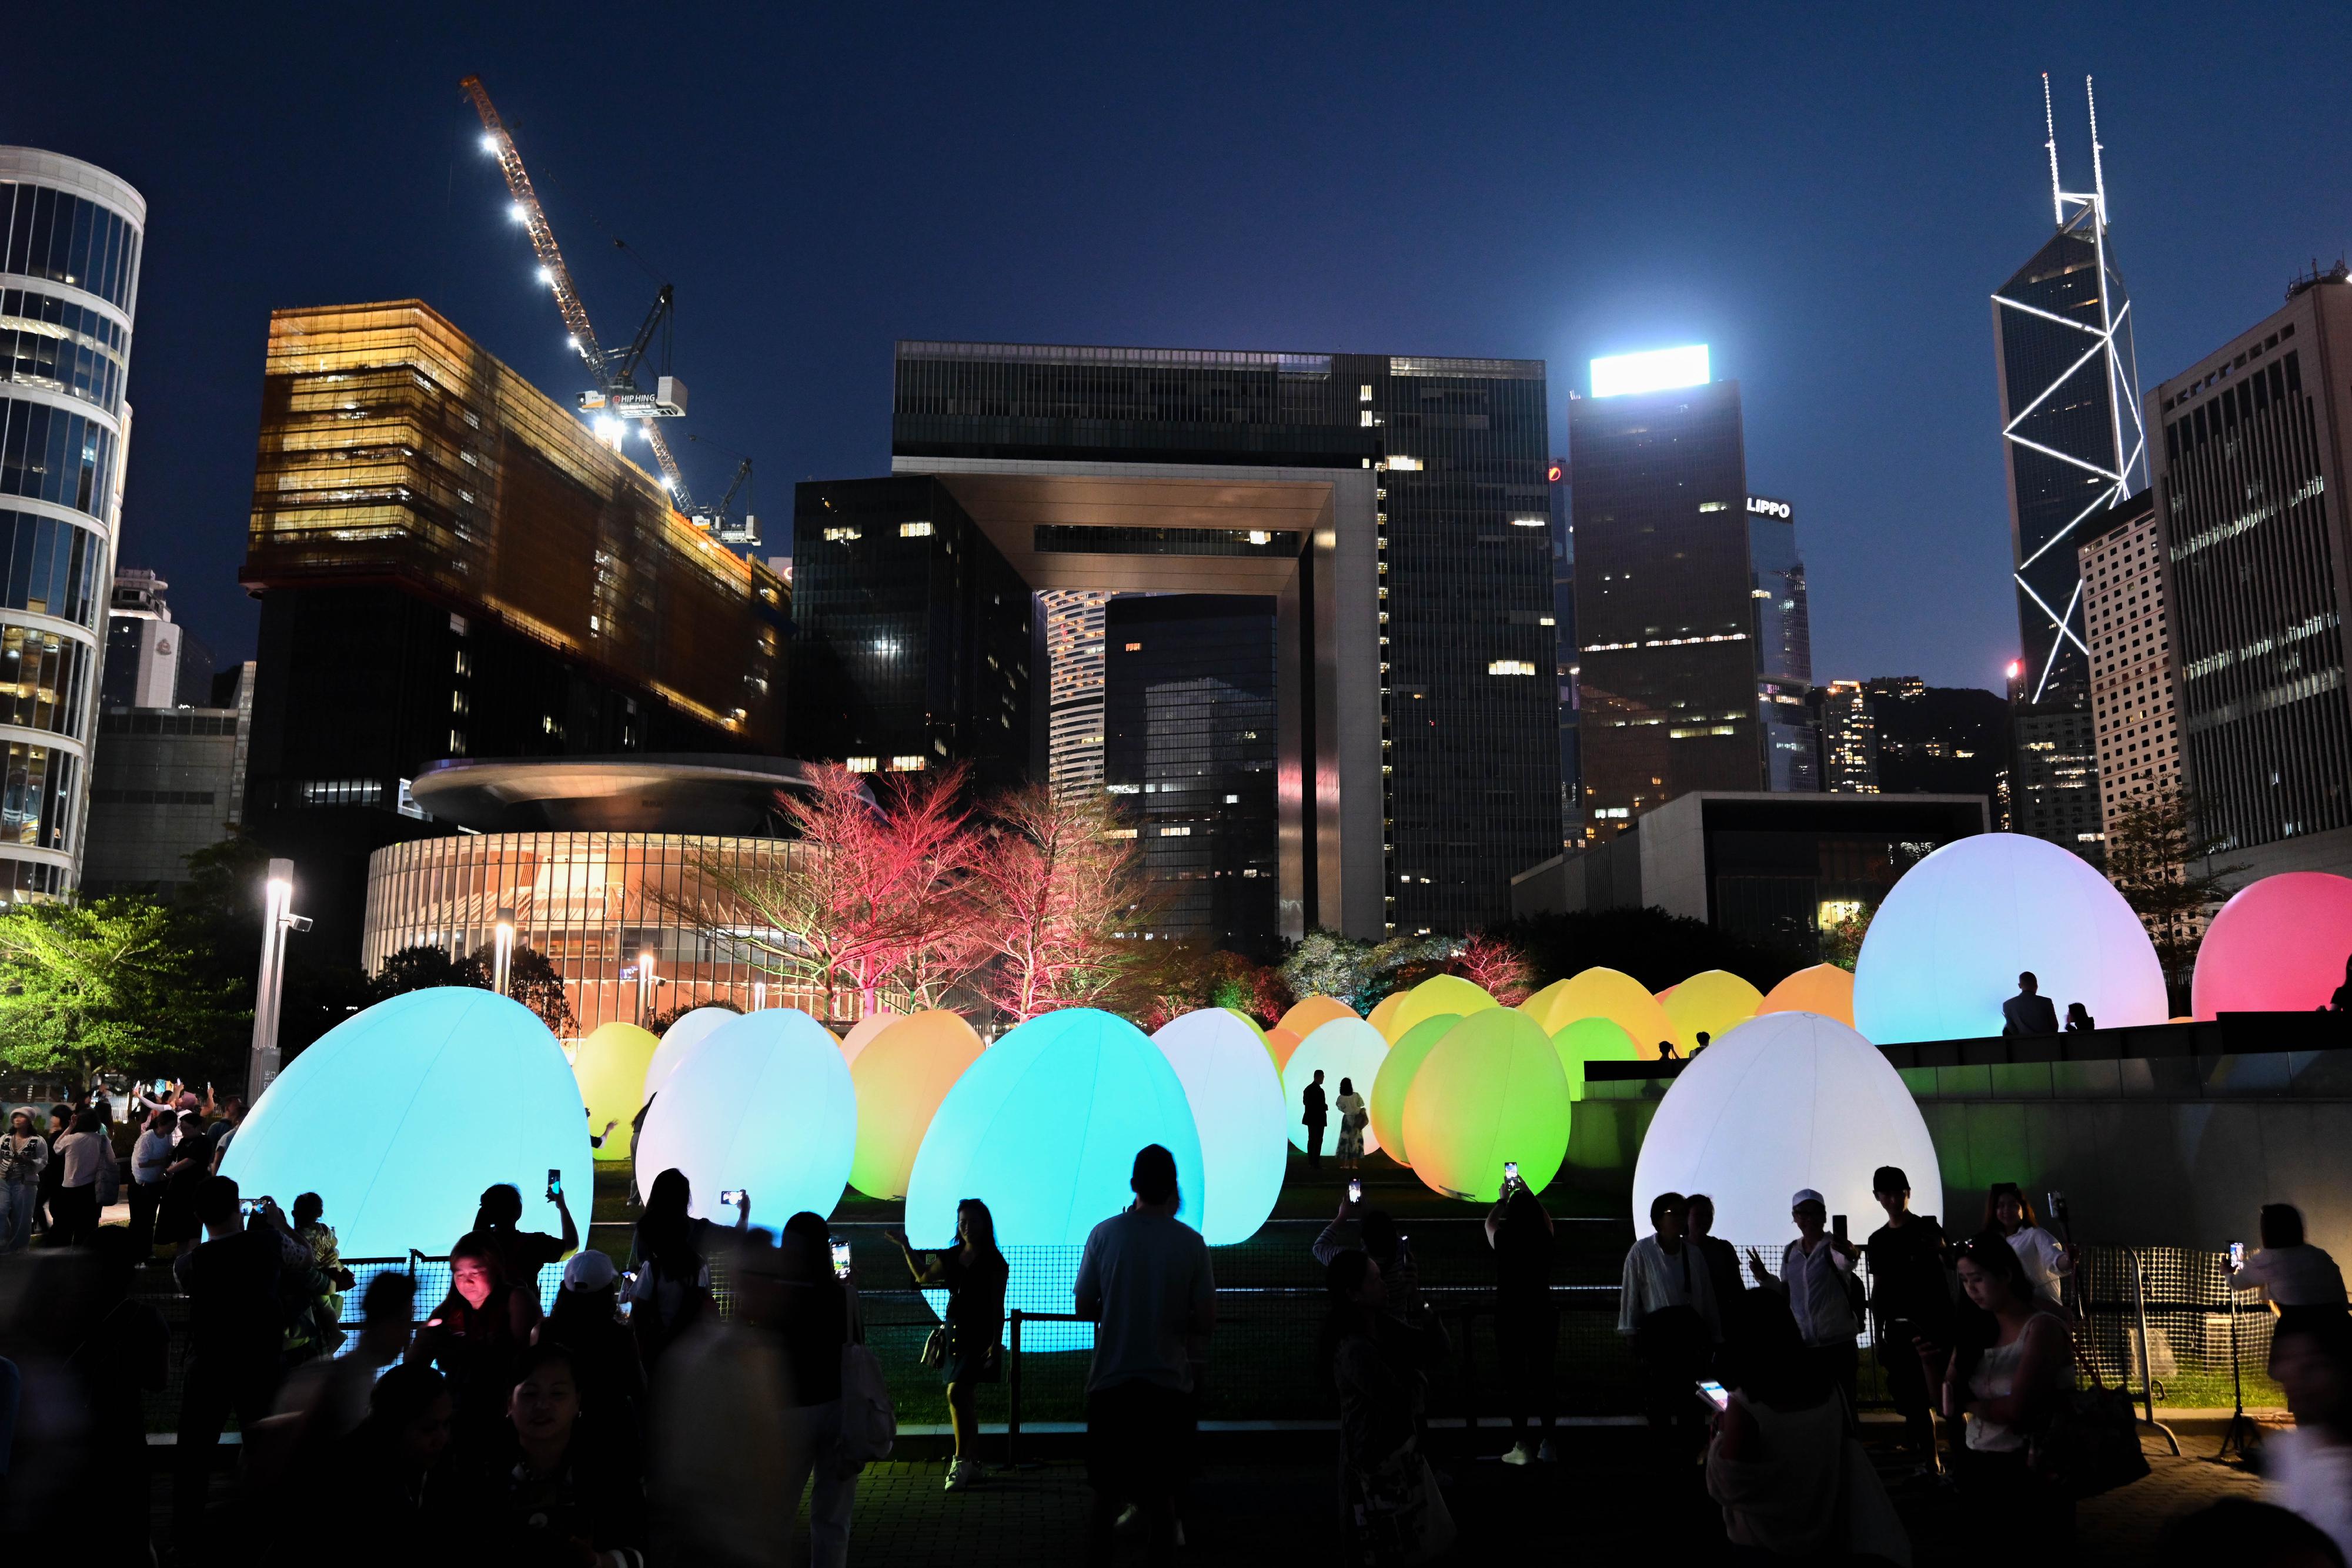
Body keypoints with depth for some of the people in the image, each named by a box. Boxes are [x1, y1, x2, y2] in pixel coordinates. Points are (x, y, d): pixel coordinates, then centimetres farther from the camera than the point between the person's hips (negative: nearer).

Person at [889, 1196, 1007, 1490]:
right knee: (963, 1400, 9)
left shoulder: (994, 1261, -7)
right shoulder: (952, 1256, 10)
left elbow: (998, 1307, -8)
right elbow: (924, 1277, 22)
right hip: (953, 1331, 7)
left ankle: (960, 1462, -10)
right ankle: (972, 1464, 17)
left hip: (979, 1334, -7)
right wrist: (906, 1248, 15)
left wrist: (996, 1342, -15)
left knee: (956, 1393, -17)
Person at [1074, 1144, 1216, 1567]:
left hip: (1110, 1380, 0)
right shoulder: (1191, 1242, -6)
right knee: (1161, 1493, 13)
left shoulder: (1105, 1233, -6)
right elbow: (1206, 1323, -5)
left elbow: (1083, 1309, 0)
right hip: (1167, 1384, 0)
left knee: (1106, 1492, 12)